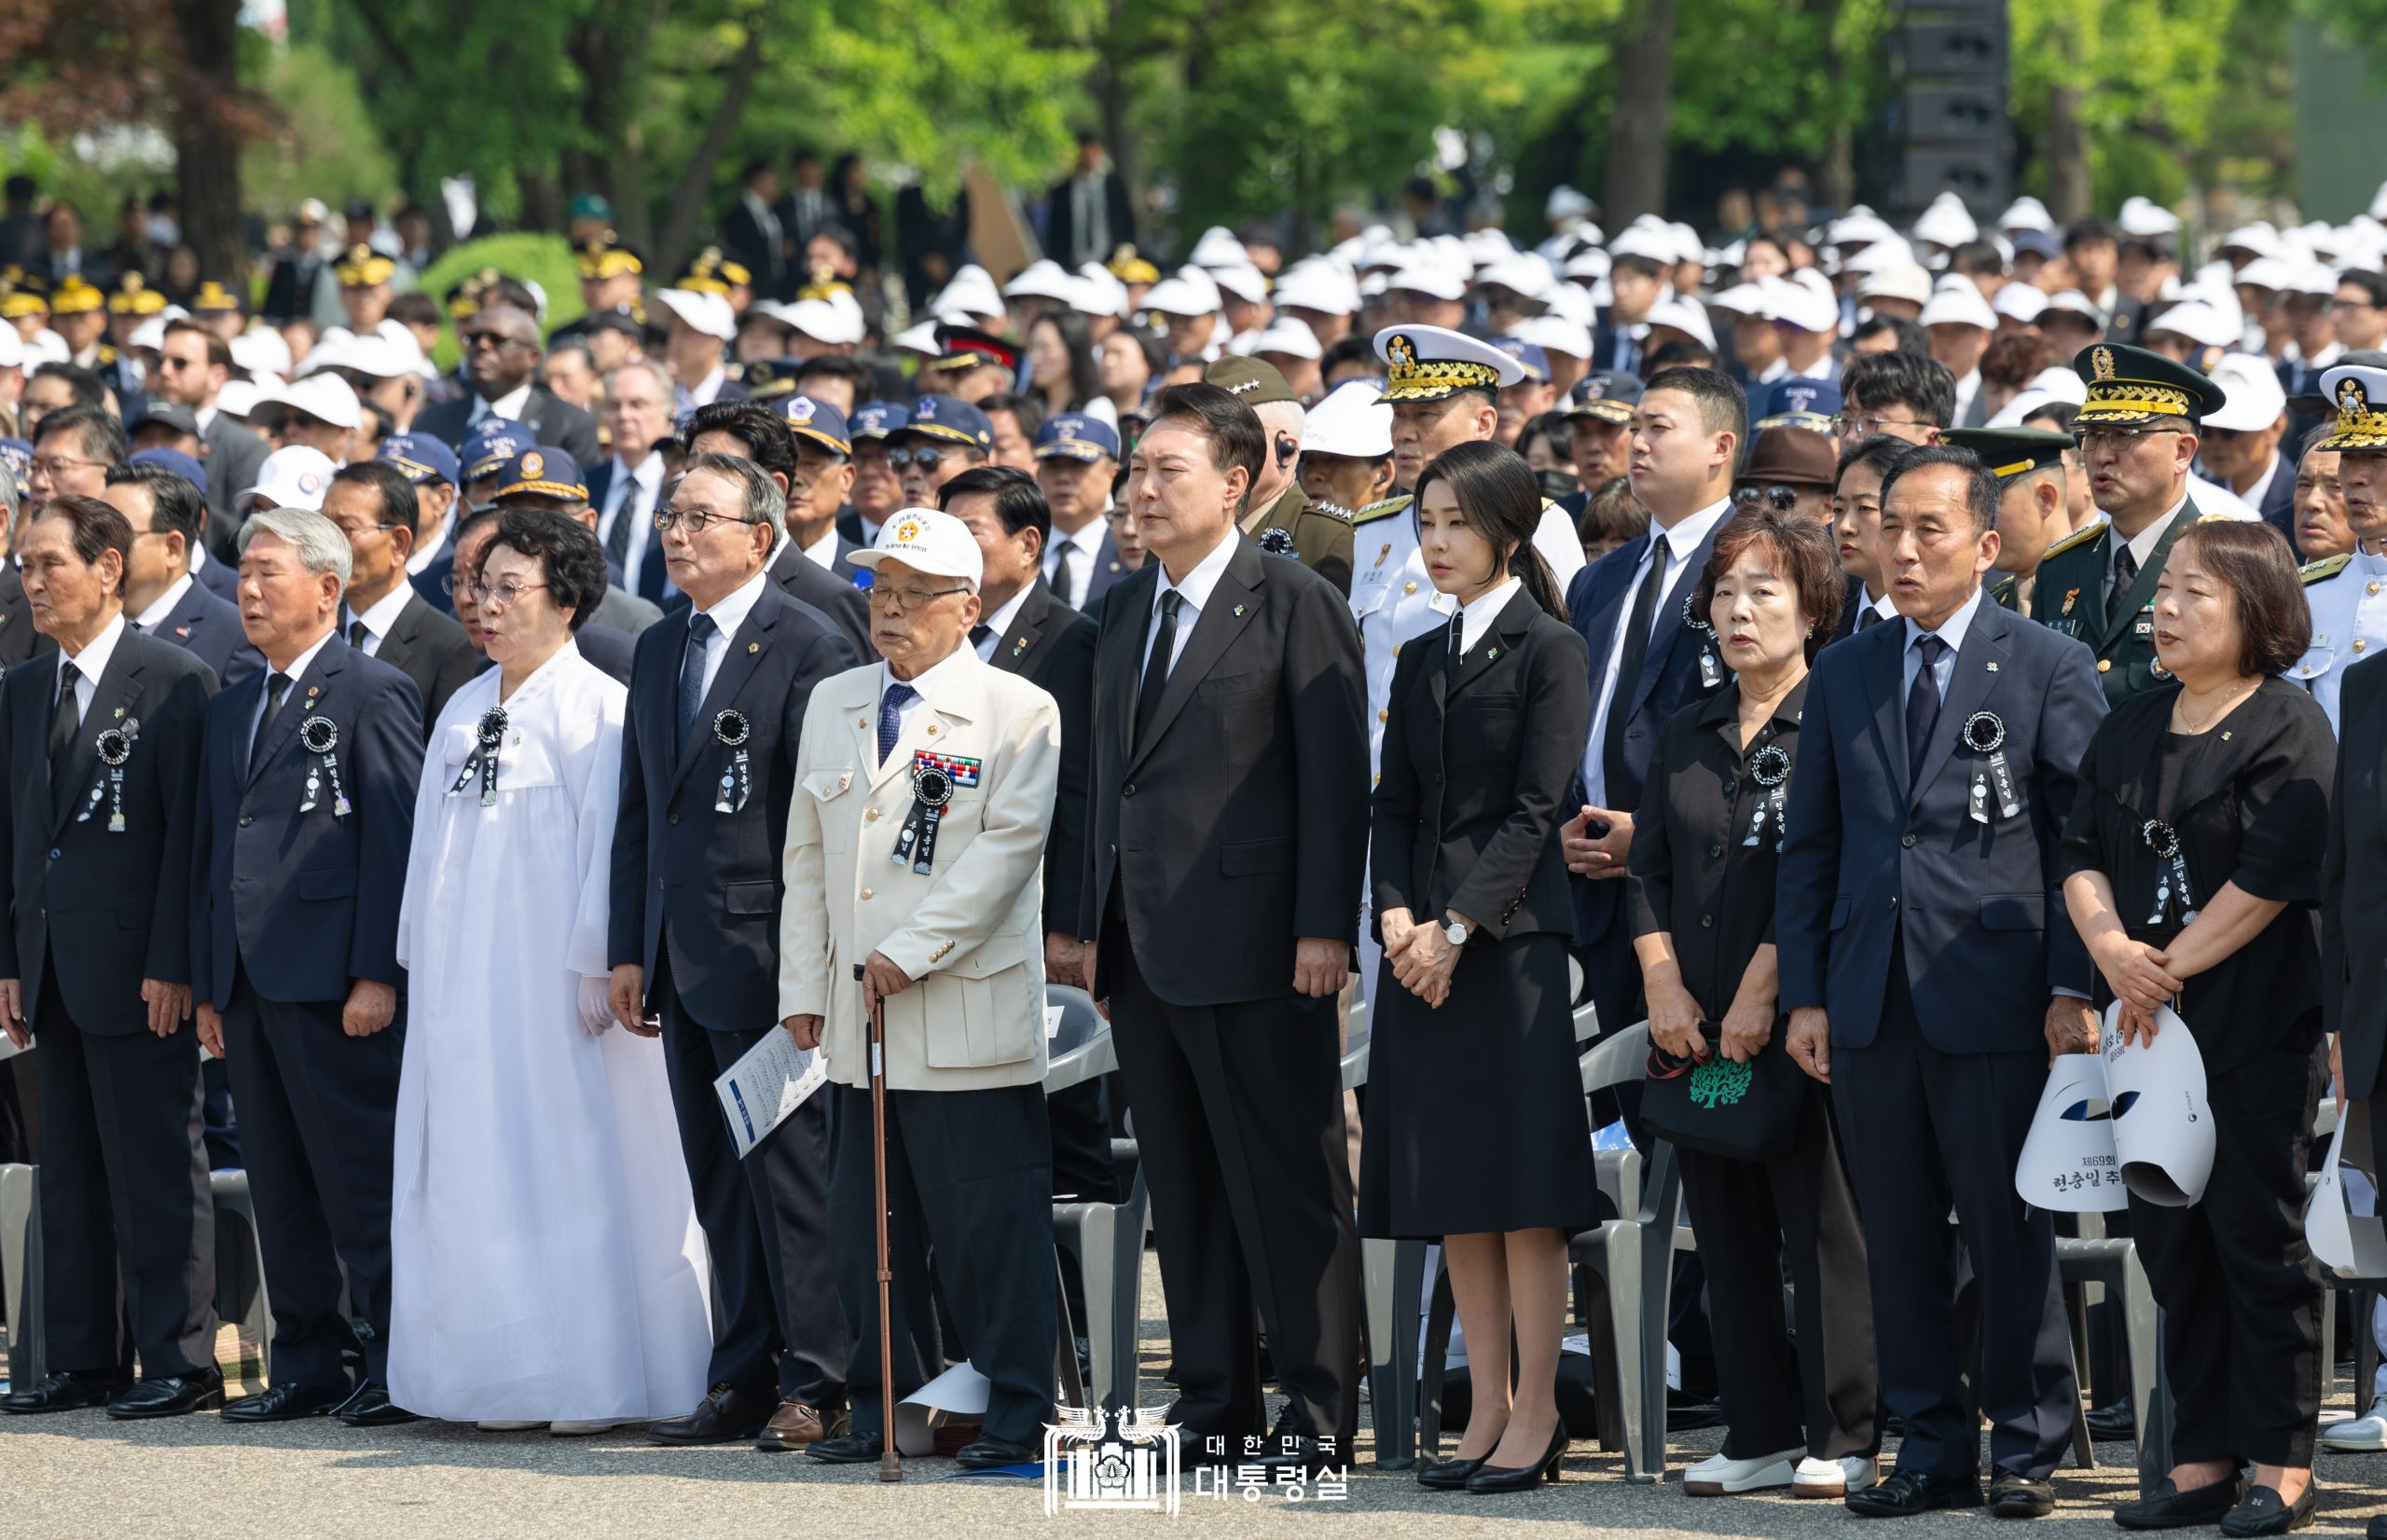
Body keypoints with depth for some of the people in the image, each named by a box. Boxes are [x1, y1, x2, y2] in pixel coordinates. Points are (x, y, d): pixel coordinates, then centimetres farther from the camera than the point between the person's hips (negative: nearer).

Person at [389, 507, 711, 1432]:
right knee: (475, 1174, 6)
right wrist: (422, 964, 14)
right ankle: (511, 1383, 10)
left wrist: (597, 970, -17)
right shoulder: (464, 713, 15)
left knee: (571, 1172, -5)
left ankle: (590, 1380, 0)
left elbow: (609, 844, -13)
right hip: (466, 989, 7)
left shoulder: (595, 710, -8)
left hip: (554, 977, -7)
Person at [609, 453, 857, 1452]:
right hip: (682, 958, 8)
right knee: (720, 1180, 10)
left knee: (790, 1170, -5)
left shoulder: (809, 649, -8)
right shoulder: (660, 649, 15)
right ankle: (745, 1380, 15)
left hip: (766, 953, -8)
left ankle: (815, 1385, -1)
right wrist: (630, 949, 12)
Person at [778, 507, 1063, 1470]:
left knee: (988, 1224, -4)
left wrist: (910, 951, -16)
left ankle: (1014, 1414, 3)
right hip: (856, 1023, 6)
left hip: (969, 1019, -6)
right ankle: (880, 1408, 18)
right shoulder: (833, 705, 16)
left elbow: (1006, 849, -11)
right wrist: (803, 987, 11)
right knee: (863, 1225, 9)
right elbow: (806, 857, 18)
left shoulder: (1017, 713, -2)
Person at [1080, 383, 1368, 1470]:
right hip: (1145, 948, 7)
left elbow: (1334, 776, -9)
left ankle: (1318, 1406, 1)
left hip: (1250, 943, -7)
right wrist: (1098, 921, 14)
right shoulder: (1126, 609, 16)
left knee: (1288, 1181, -3)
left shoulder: (1295, 604, -5)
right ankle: (1214, 1400, 16)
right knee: (1181, 1186, 10)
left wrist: (1323, 928, -15)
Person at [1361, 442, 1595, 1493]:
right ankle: (1487, 1410, 10)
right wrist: (1396, 916, -4)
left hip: (1512, 935, -6)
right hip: (1424, 939, 6)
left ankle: (1536, 1416, -2)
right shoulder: (1422, 660, 16)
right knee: (1452, 1196, 6)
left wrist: (1456, 929, -14)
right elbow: (1395, 806, 13)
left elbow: (1536, 809, -9)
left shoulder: (1550, 650, -4)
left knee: (1522, 1188, -6)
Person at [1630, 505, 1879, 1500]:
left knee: (1823, 1223, -4)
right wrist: (1665, 986, -2)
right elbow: (1649, 867, 12)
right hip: (1696, 1027, 6)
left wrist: (1762, 989, -16)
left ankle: (1843, 1437, 1)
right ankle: (1758, 1435, 13)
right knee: (1728, 1230, 7)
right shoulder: (1685, 736, 16)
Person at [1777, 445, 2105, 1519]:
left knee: (2007, 1228, -1)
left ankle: (2025, 1446, 9)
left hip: (1995, 998, -4)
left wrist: (2076, 987, -8)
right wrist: (1804, 993, 8)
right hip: (1869, 1002, 4)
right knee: (1898, 1236, 7)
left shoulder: (2049, 669, 1)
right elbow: (1809, 845, 15)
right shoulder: (1843, 675, 14)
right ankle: (1931, 1448, 14)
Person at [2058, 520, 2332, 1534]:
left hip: (2258, 1031, -6)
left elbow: (2269, 878, -15)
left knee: (2258, 1240, -3)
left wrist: (2166, 971, -12)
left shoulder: (2288, 730, -7)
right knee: (2172, 1243, 7)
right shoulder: (2129, 732, 14)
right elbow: (2083, 855, 9)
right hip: (2152, 1027, 6)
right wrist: (2113, 948, -11)